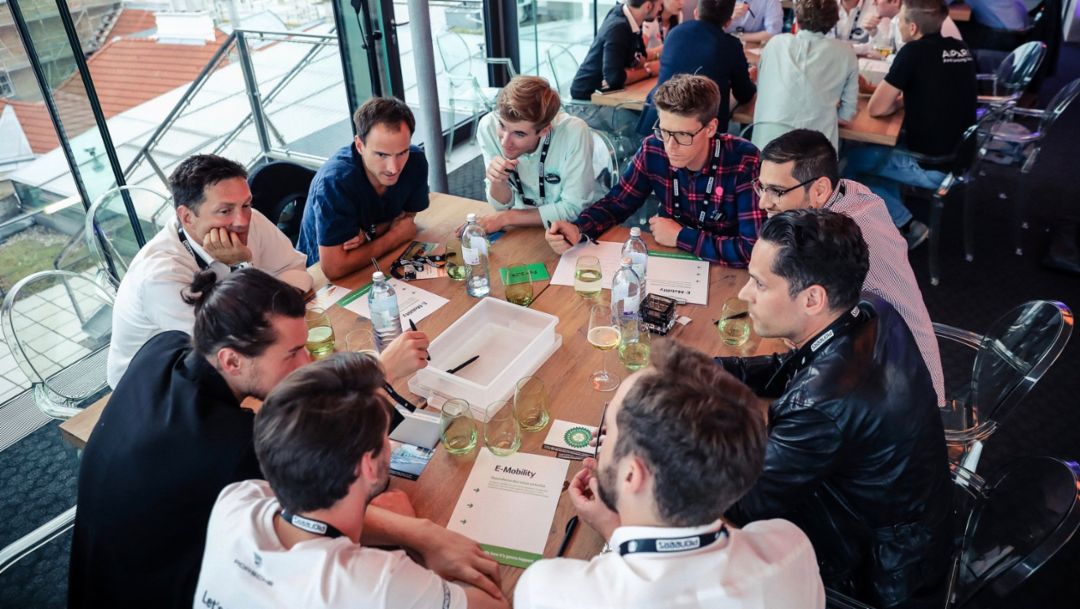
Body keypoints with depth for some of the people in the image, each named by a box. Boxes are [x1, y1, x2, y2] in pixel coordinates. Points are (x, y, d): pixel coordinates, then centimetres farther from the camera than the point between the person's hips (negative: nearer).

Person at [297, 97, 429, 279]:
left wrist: (370, 233, -20)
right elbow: (334, 268, -31)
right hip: (321, 274, -3)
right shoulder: (335, 182, -31)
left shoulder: (415, 160, -15)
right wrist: (395, 236, -20)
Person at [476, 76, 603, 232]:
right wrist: (498, 182, -26)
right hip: (525, 225, 3)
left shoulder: (574, 132, -25)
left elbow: (574, 209, -20)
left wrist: (506, 218, -18)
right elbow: (503, 205, -5)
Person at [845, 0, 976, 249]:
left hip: (932, 167, -8)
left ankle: (906, 226, 9)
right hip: (960, 157, 8)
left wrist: (896, 101, 7)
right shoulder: (960, 49, 7)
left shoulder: (914, 51, -16)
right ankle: (893, 218, 23)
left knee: (852, 159, 8)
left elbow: (876, 108, -11)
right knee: (880, 146, 24)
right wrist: (904, 98, 11)